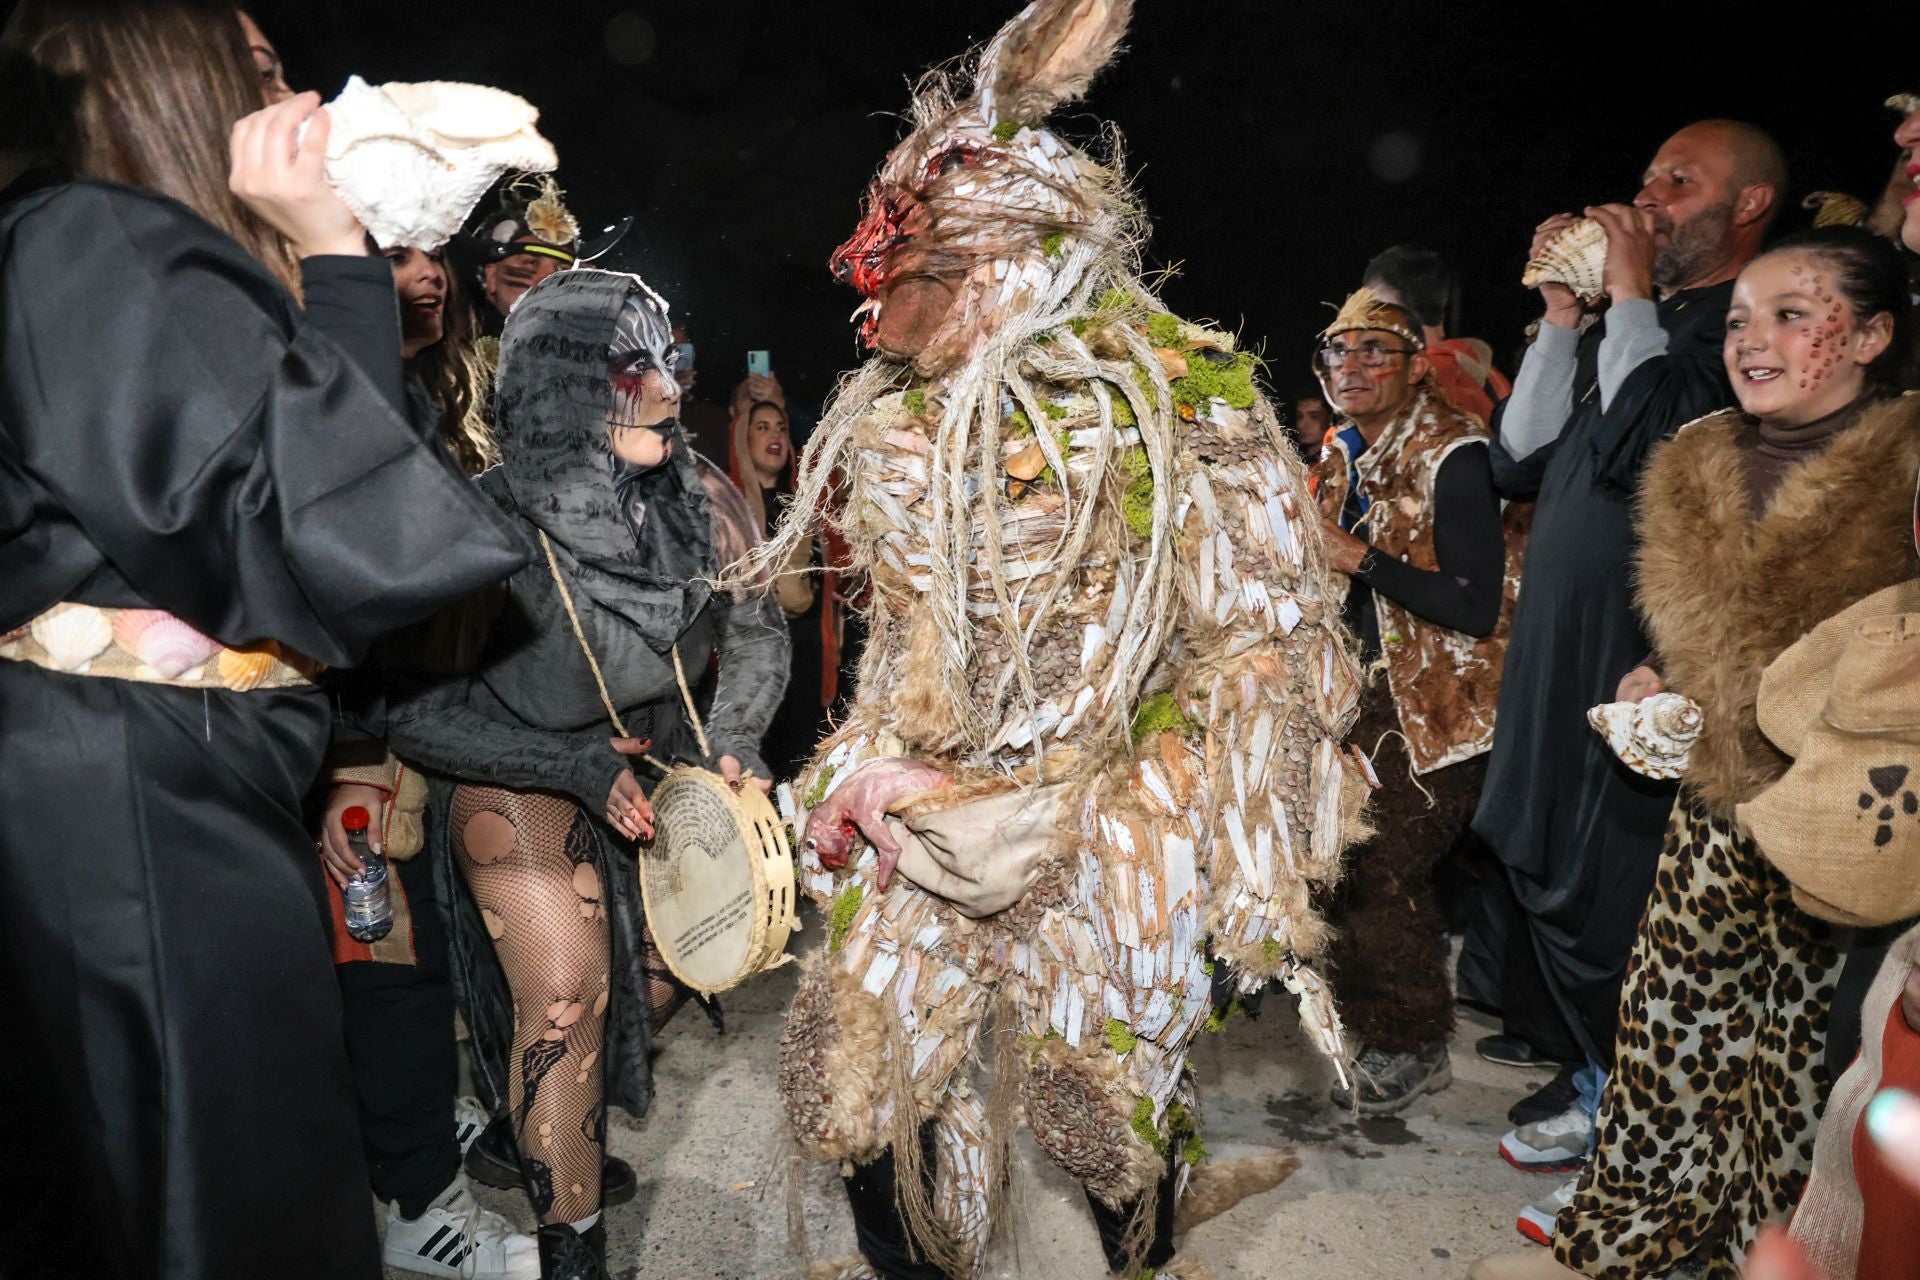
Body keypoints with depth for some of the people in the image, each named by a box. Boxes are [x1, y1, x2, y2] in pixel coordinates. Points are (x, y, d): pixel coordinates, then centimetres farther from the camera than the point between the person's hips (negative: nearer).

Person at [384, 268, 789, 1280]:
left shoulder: (702, 499, -15)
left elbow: (756, 634, 2)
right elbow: (413, 710, -19)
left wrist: (732, 741, -11)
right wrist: (573, 766, -23)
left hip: (658, 757, 5)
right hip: (520, 775, -4)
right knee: (564, 989, -14)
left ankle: (582, 1115, 39)